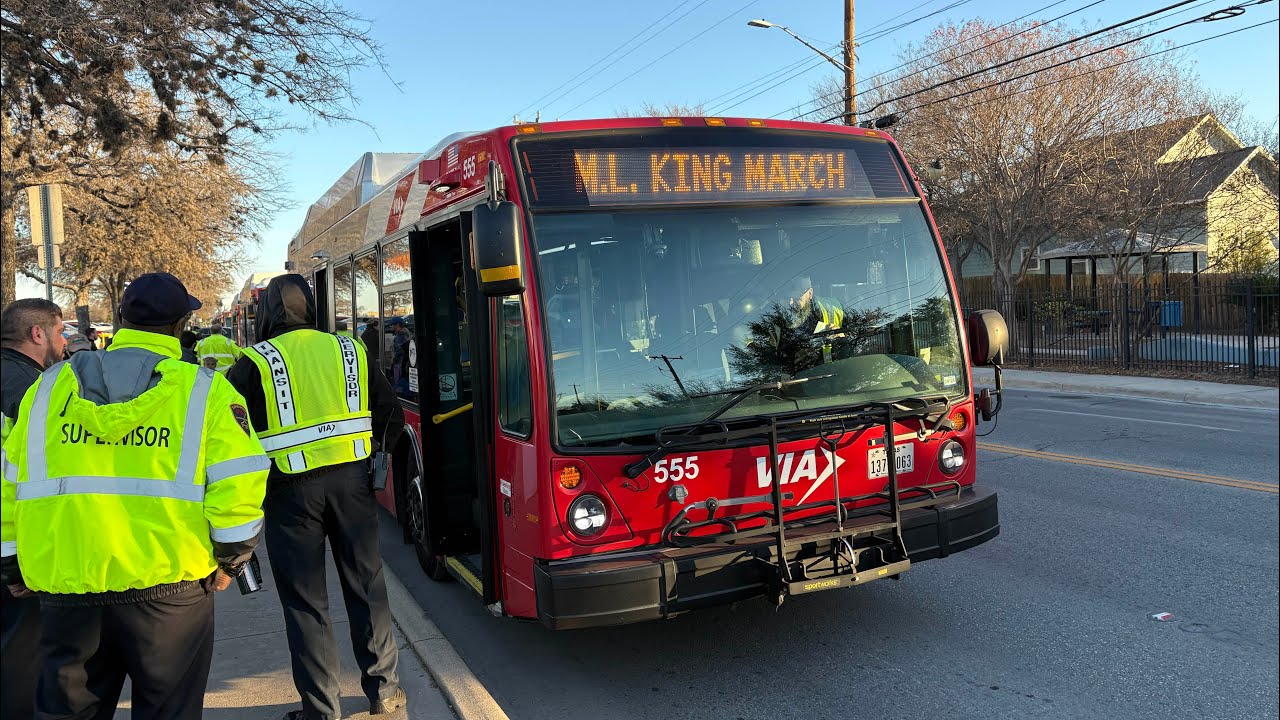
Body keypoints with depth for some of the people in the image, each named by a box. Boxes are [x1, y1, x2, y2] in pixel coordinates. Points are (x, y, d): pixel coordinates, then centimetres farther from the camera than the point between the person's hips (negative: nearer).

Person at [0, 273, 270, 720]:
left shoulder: (50, 387, 7)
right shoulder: (204, 391, -4)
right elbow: (237, 482, -10)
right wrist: (230, 559, 2)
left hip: (65, 588, 3)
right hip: (166, 583, -3)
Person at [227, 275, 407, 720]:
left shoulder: (254, 363, -2)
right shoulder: (349, 350, 7)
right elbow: (391, 415, 9)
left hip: (292, 488, -3)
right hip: (352, 479, 3)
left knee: (306, 601, 7)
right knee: (366, 585, 15)